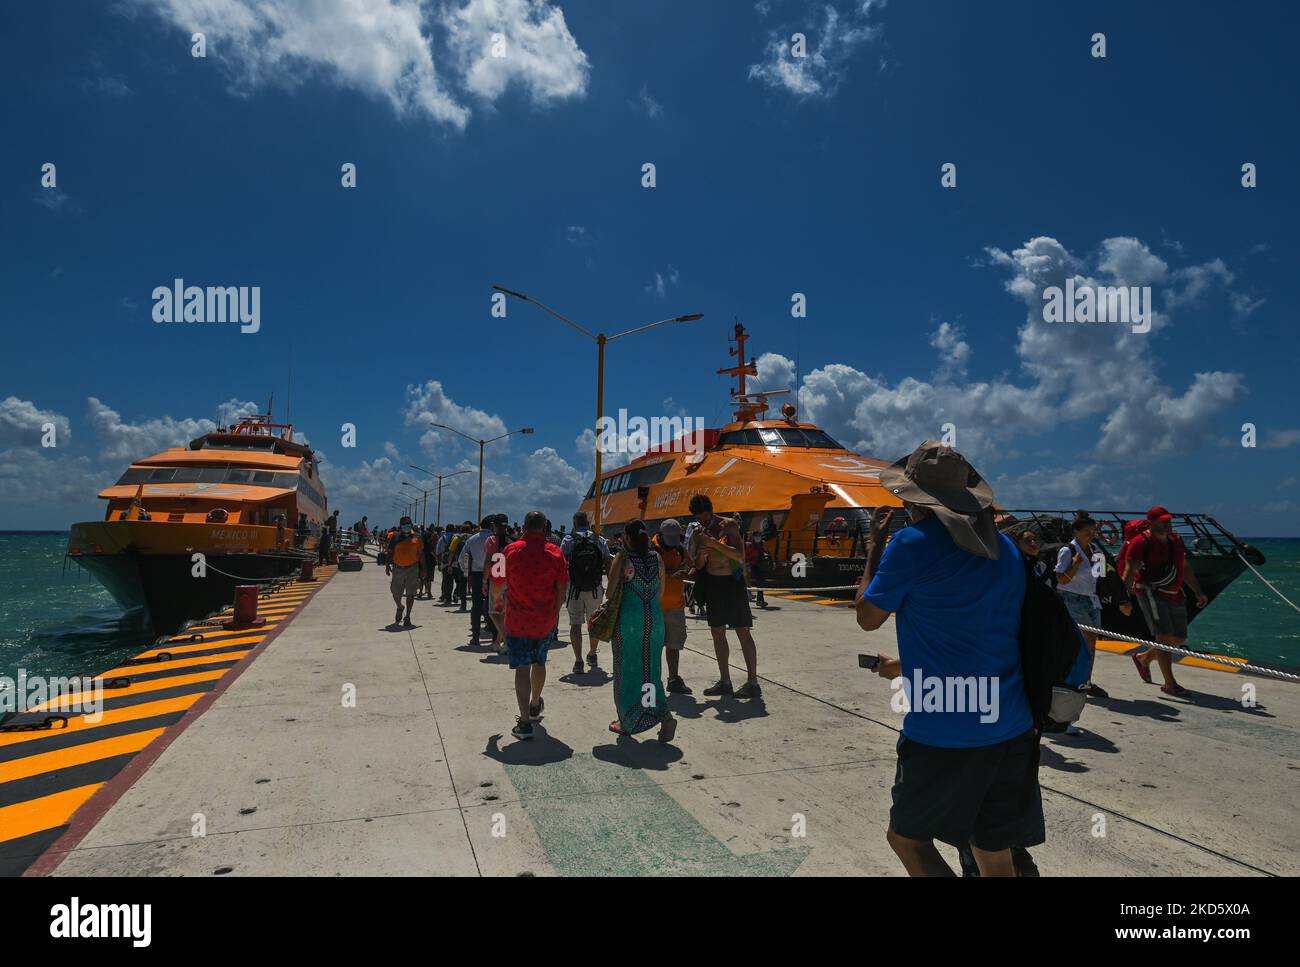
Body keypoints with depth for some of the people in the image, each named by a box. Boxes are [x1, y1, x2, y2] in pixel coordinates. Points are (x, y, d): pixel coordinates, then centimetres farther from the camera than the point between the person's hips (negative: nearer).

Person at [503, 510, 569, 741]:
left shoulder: (511, 551, -7)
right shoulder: (555, 553, -8)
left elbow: (505, 582, 7)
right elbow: (562, 590, -4)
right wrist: (553, 613, 7)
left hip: (517, 620, -1)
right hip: (544, 622, 1)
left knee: (522, 669, 2)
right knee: (539, 663, 21)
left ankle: (524, 723, -3)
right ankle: (535, 706, 43)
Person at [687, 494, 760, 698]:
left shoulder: (729, 525, -10)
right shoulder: (698, 533, 6)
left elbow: (740, 556, -21)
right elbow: (698, 566, 8)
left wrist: (714, 543, -26)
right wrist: (701, 555, -14)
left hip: (732, 583, -6)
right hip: (712, 584, 7)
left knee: (743, 633, -4)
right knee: (717, 633, 9)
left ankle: (752, 682, 1)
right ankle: (725, 682, 19)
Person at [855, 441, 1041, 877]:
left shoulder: (913, 543, -13)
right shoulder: (1006, 548, 9)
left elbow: (867, 617, 0)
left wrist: (873, 548, 11)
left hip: (943, 732, -6)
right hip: (1012, 730, 6)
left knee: (906, 837, 16)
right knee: (996, 859, 18)